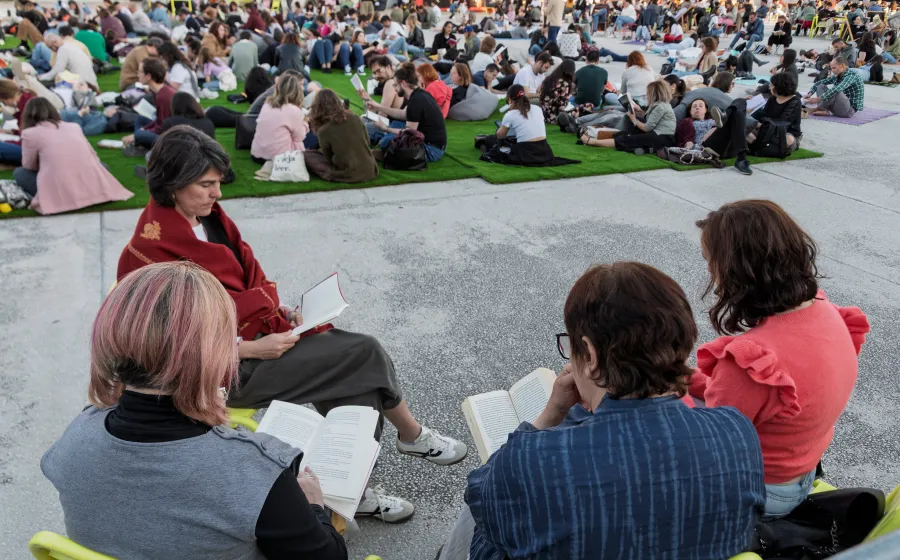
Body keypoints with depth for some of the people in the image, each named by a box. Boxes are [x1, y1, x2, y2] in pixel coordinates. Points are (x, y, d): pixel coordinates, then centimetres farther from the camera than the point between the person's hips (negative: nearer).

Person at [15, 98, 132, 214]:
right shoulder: (74, 126, 17)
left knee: (18, 173, 22)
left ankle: (49, 197, -2)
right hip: (93, 187, 4)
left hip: (60, 194, -3)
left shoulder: (30, 133, 6)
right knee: (99, 164, 36)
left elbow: (28, 166, 16)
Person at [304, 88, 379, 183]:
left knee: (306, 155, 12)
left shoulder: (323, 130, -12)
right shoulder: (356, 119, -2)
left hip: (347, 175, -2)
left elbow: (328, 157, 2)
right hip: (370, 171, 2)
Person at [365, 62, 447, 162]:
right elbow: (403, 114, 21)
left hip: (432, 149, -10)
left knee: (386, 142, -15)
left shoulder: (416, 101, -21)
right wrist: (378, 107, 24)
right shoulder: (419, 94, 7)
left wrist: (386, 129, -4)